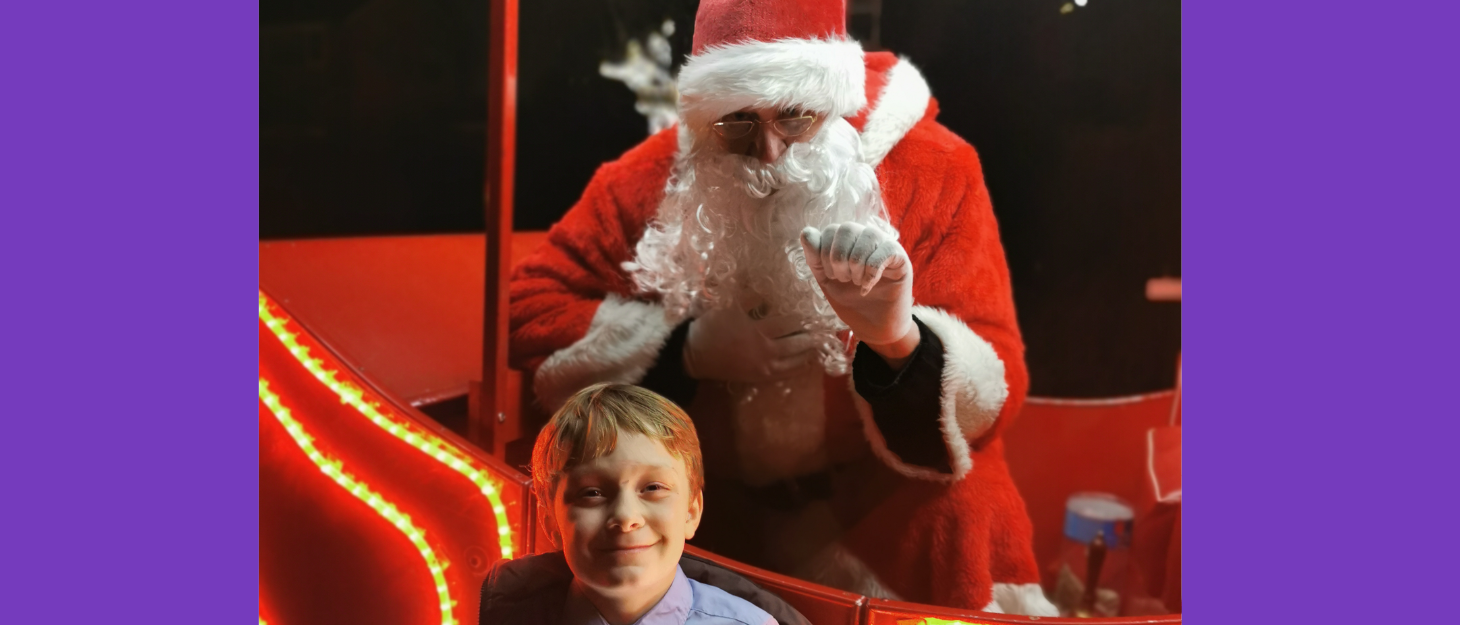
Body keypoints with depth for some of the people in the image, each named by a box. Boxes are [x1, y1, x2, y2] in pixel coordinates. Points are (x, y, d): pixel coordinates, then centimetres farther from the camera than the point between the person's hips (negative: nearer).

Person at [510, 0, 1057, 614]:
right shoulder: (656, 177, -9)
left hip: (878, 506, -1)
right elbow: (534, 314, -6)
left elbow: (992, 394, -18)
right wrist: (688, 350, -19)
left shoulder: (934, 173, -14)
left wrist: (899, 340, -41)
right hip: (715, 505, 2)